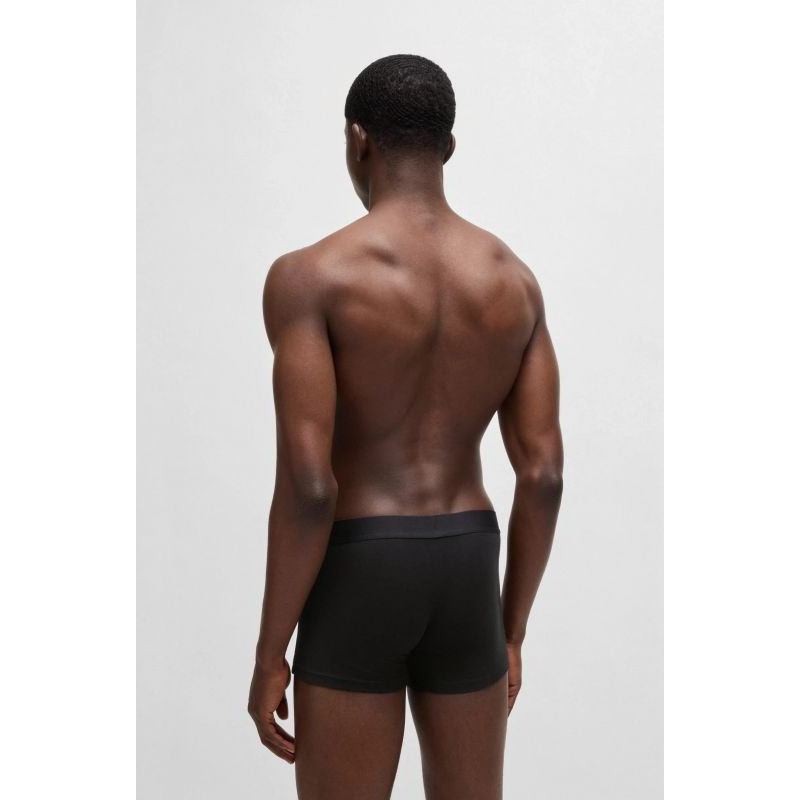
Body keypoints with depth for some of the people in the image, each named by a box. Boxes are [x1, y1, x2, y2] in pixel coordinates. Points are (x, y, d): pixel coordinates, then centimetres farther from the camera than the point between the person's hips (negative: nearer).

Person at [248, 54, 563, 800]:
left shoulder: (308, 275, -13)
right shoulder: (514, 278, 3)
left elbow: (307, 483, -18)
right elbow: (543, 474, 1)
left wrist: (269, 654, -7)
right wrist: (511, 631, 12)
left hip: (356, 581, -4)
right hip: (466, 576, 5)